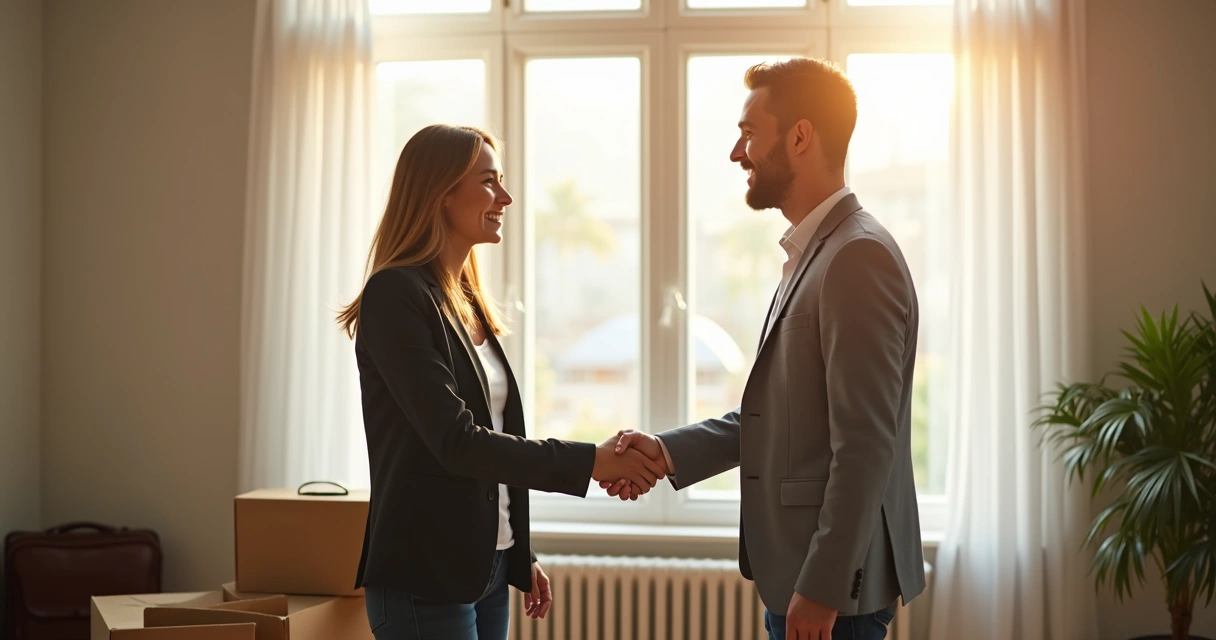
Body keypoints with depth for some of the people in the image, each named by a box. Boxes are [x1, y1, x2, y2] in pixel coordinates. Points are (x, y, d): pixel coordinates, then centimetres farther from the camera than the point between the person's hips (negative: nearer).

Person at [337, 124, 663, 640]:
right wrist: (590, 462, -20)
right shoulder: (394, 295, -12)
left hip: (486, 567, 8)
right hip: (425, 579, -8)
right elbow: (456, 441, -19)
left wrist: (521, 559, 18)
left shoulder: (468, 302, 13)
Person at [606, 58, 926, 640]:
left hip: (832, 585, -9)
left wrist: (822, 589, -21)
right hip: (797, 574, 9)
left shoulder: (859, 256, -17)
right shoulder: (813, 254, 13)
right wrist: (669, 453, 1)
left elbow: (865, 442, -22)